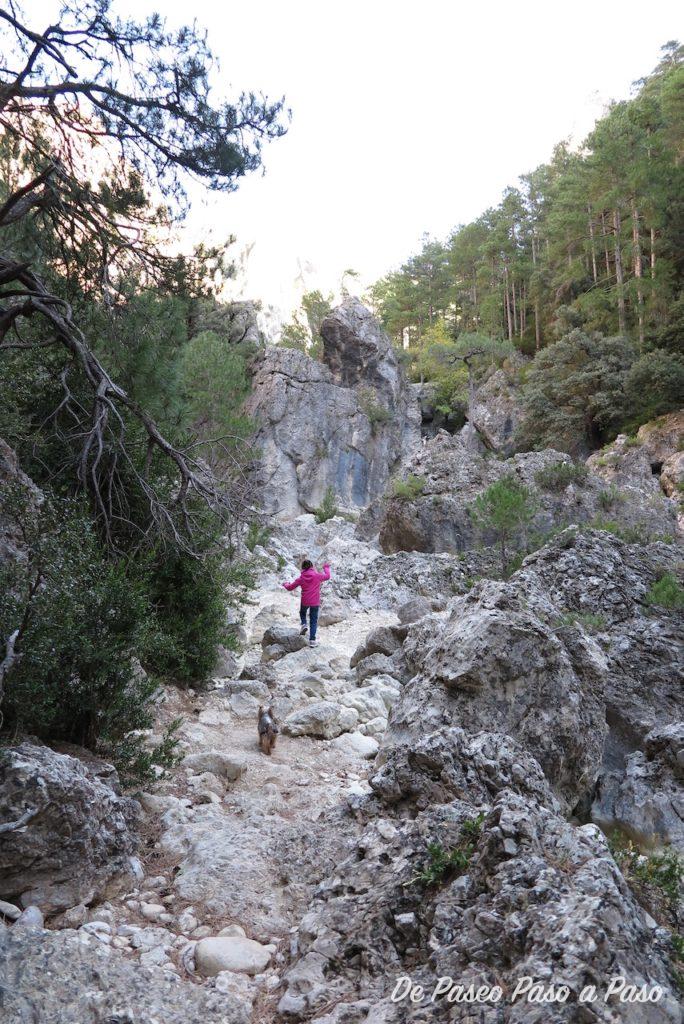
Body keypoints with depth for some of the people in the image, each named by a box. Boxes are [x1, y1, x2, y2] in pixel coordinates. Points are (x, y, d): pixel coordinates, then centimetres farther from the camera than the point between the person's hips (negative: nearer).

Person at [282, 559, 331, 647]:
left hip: (305, 601, 1)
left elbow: (290, 587, 4)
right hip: (315, 602, -1)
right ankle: (312, 640, 6)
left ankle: (303, 624, 5)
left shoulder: (301, 578, -6)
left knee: (302, 613, 32)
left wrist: (285, 584, 27)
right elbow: (327, 576, 12)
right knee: (313, 621, 8)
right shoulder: (317, 576, -9)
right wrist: (326, 568, 30)